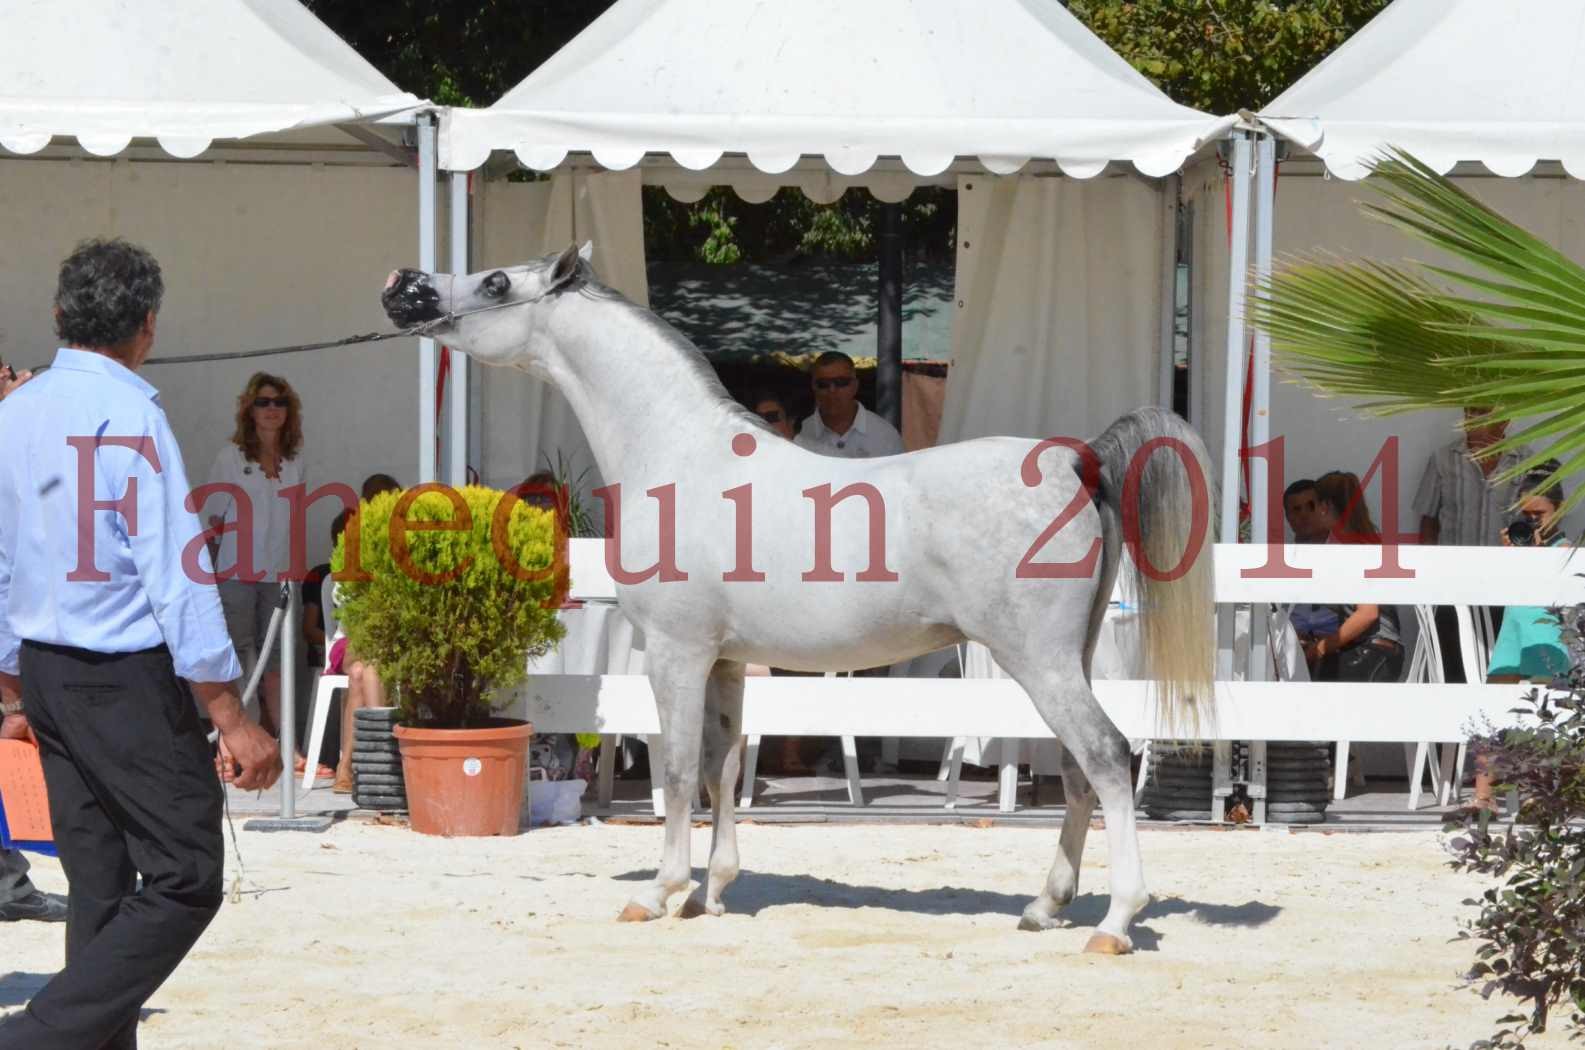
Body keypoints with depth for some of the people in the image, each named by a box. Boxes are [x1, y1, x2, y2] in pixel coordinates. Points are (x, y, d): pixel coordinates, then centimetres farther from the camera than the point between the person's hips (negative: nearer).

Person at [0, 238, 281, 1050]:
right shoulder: (129, 415, -16)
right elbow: (176, 578, -18)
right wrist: (232, 721, -16)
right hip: (128, 677, -8)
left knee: (98, 881, 13)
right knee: (184, 882, -4)